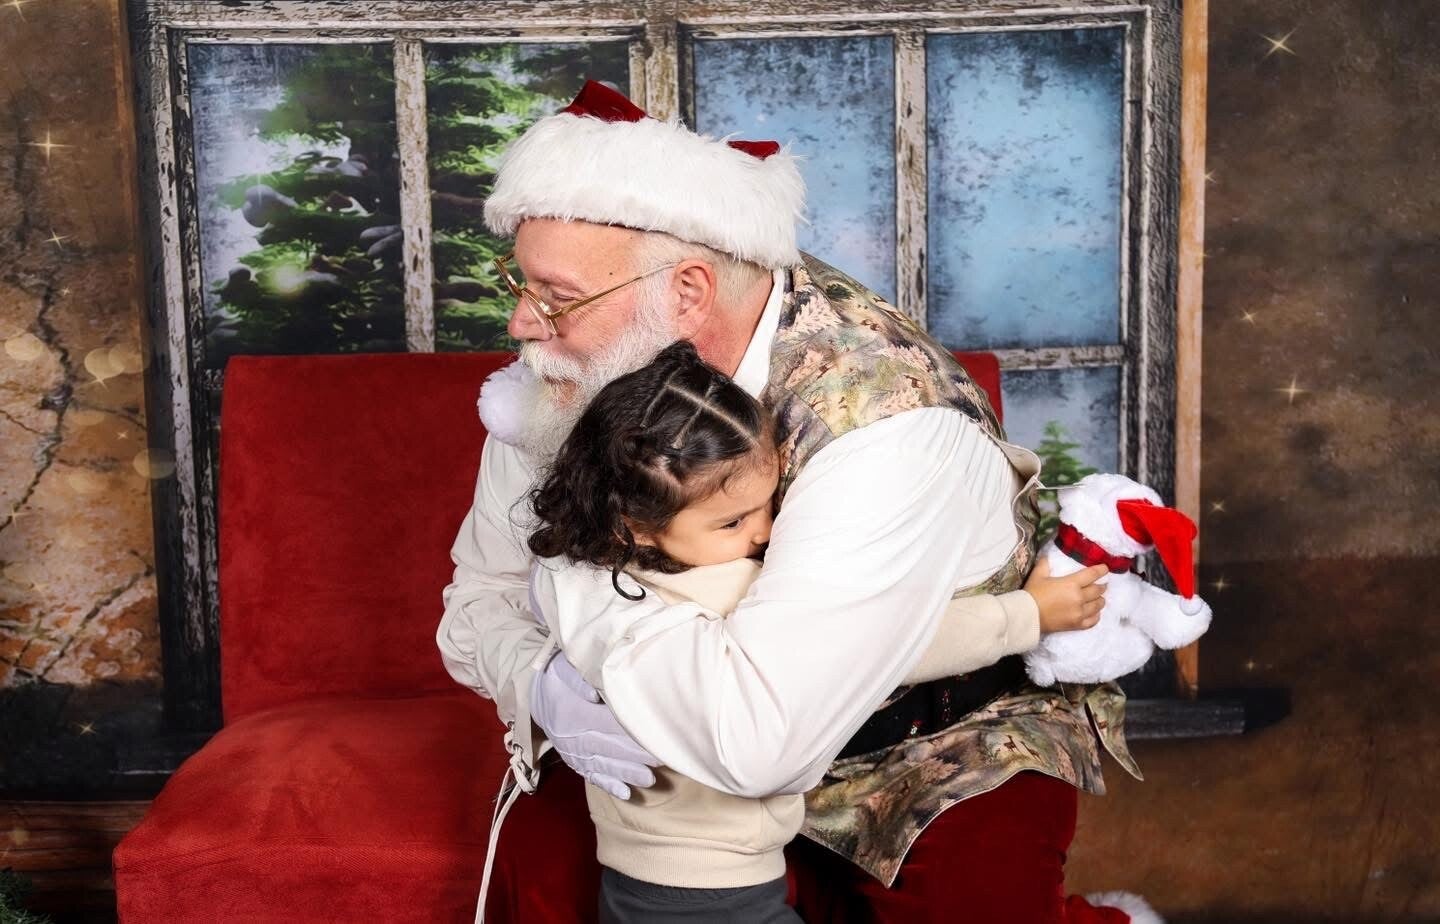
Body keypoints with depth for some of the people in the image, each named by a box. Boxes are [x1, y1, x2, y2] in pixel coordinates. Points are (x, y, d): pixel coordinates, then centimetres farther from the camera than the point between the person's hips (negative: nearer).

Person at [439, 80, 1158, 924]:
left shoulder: (887, 421, -36)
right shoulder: (578, 375, -15)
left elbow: (758, 738, -44)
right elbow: (480, 597, -5)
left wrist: (571, 575, -33)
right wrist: (542, 684, -28)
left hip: (946, 739, -4)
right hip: (701, 733, 5)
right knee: (542, 849, -11)